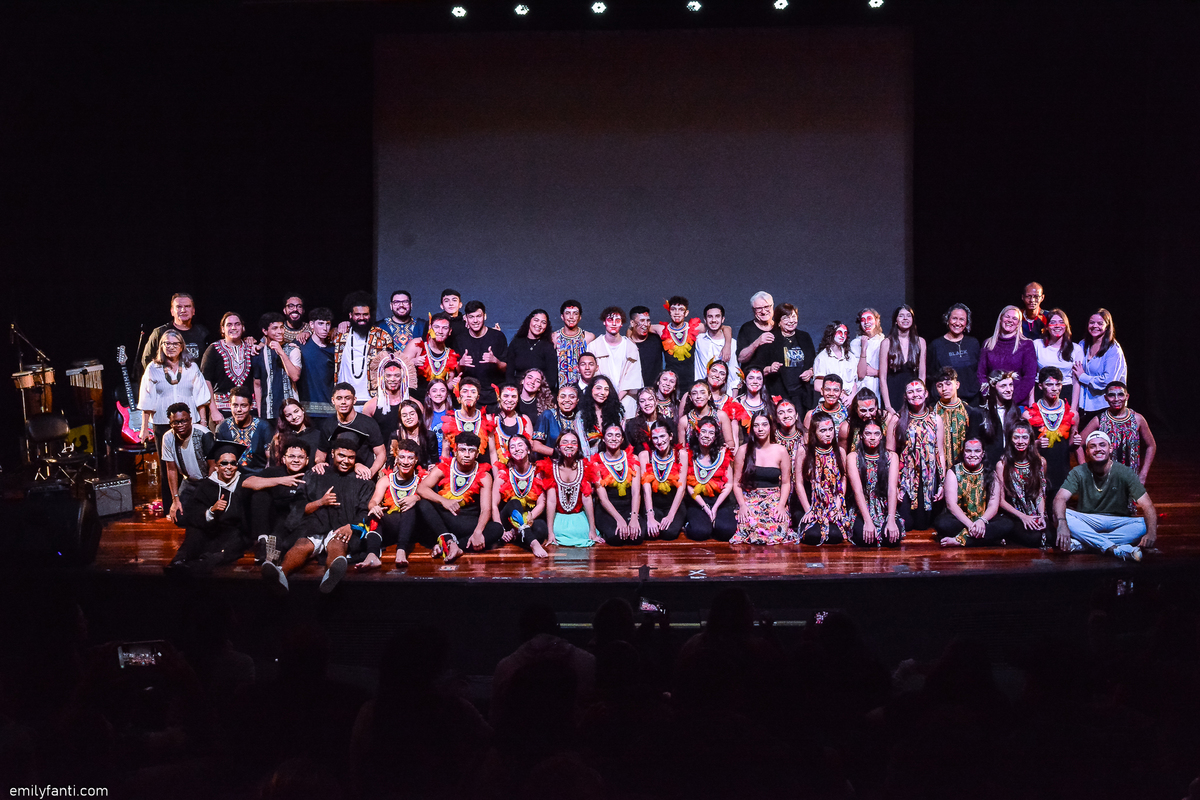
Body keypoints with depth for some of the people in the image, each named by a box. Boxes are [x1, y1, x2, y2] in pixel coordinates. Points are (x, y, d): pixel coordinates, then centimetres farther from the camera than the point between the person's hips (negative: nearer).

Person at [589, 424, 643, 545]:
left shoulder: (632, 459, 7)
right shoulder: (596, 462, 2)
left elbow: (636, 492, -3)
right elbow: (603, 498, -6)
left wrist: (634, 517, -20)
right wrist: (619, 519, -21)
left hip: (629, 508, 1)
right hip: (607, 511, -1)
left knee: (636, 536, -30)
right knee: (614, 536, -32)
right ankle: (603, 531, 3)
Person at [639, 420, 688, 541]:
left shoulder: (681, 454, -3)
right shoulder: (645, 455, -2)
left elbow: (681, 487, -8)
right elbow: (646, 487, -11)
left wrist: (670, 515, -17)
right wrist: (650, 517, -22)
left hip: (674, 504, 0)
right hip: (653, 505, 1)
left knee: (670, 532, -29)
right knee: (648, 533, -28)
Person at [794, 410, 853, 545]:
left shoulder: (840, 452, 7)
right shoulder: (803, 453, -2)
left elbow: (842, 481, 5)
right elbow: (799, 484, -3)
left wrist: (837, 506, -8)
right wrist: (808, 511, -9)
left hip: (834, 507, 2)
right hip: (810, 505, -2)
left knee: (835, 535, -25)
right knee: (813, 536, -27)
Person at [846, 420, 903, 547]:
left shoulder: (891, 457, 6)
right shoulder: (853, 457, 2)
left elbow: (892, 489, -7)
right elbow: (857, 490, -10)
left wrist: (891, 520, -21)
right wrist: (868, 521, -22)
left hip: (886, 509, 1)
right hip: (862, 510, -1)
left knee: (892, 539, -30)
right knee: (863, 538, -33)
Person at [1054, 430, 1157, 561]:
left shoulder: (1125, 473, -7)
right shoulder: (1079, 473, -4)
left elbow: (1147, 506, -15)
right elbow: (1060, 498, -18)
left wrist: (1151, 533, -36)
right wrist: (1062, 524, -40)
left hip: (1116, 523, 0)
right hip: (1086, 522, 0)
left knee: (1144, 525, -28)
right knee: (1059, 514, -28)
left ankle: (1082, 544, -33)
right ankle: (1114, 548, -36)